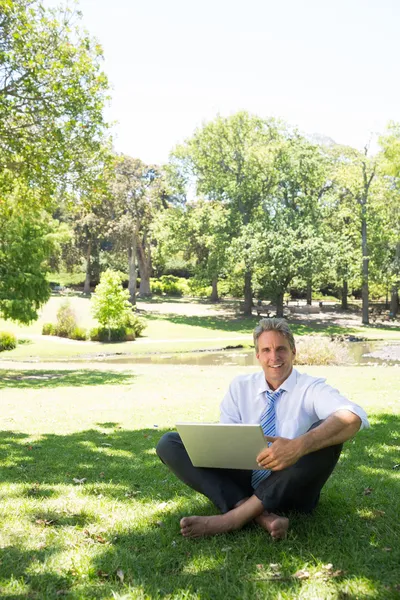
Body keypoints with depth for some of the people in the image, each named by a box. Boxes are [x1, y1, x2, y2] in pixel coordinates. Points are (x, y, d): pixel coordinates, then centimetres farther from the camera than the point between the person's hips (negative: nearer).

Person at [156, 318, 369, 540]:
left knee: (325, 436, -31)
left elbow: (353, 416, -27)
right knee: (169, 443, -13)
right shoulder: (240, 386, 7)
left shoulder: (312, 388, -6)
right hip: (245, 481, 3)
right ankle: (261, 514, -29)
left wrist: (299, 446, -44)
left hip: (291, 488, -3)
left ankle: (237, 515, -31)